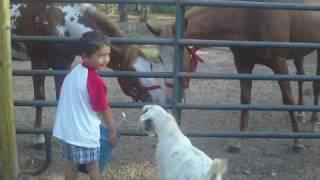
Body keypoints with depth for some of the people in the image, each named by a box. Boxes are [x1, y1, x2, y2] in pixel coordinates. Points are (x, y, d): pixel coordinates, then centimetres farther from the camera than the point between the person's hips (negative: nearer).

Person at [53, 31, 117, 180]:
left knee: (71, 166, 18)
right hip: (84, 133, -7)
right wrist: (112, 130, 2)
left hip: (66, 130, 7)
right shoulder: (95, 81, -22)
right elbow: (104, 110, -13)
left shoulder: (73, 72, 2)